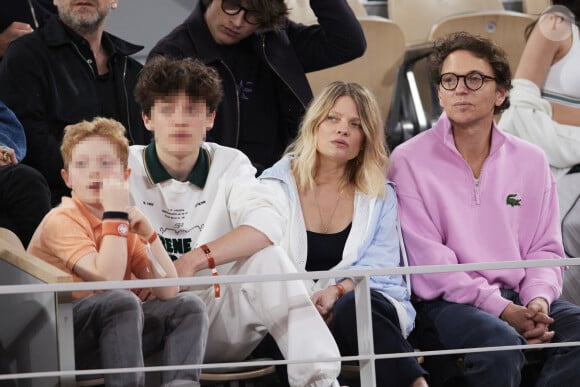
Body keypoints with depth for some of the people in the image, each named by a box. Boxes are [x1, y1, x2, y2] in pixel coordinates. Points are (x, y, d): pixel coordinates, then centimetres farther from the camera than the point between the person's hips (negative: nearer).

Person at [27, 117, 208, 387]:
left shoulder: (125, 223, 9)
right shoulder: (62, 220, -13)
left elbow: (167, 290, 1)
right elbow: (108, 279, -28)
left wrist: (147, 231, -8)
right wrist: (115, 214, -23)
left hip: (109, 337, 7)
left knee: (187, 306, -6)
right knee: (121, 300, -32)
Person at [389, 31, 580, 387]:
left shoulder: (531, 161, 13)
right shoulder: (409, 161, -1)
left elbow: (546, 248, 13)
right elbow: (427, 260, -8)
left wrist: (538, 300, -10)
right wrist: (503, 311, -17)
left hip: (519, 300, 4)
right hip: (446, 303, -4)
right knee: (500, 345, -36)